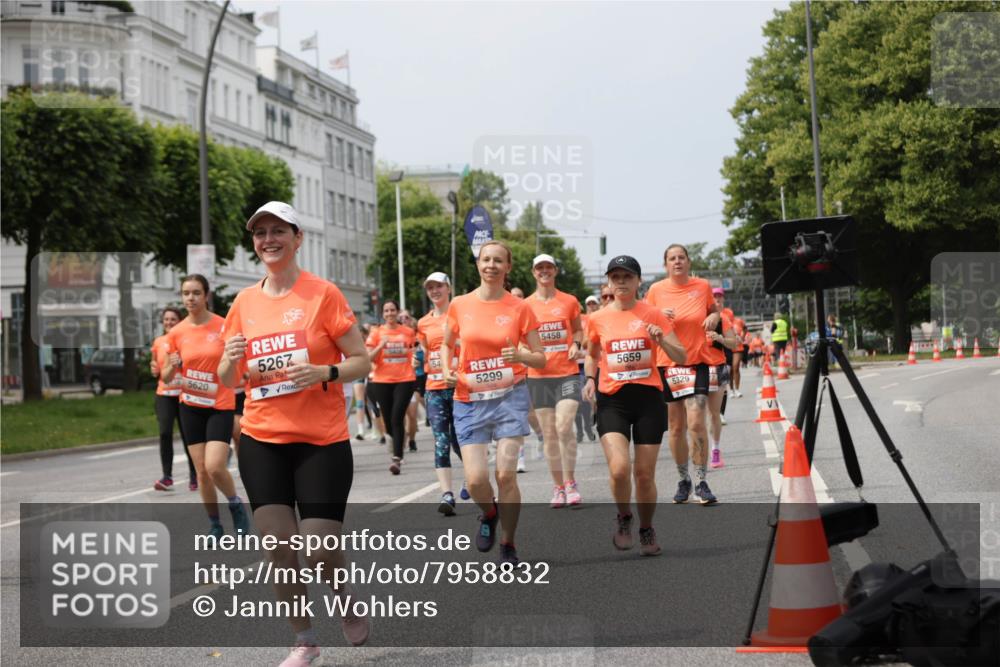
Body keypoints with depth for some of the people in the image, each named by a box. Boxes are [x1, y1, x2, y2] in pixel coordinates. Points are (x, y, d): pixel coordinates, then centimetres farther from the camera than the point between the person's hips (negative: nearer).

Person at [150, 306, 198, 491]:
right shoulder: (158, 343, 8)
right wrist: (154, 370, -4)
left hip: (184, 394, -2)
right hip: (164, 394, 2)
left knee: (188, 435, 3)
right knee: (165, 433, -15)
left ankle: (193, 476, 19)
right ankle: (167, 477, -14)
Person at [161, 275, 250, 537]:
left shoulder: (224, 326, -8)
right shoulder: (177, 333, 0)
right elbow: (166, 378, 7)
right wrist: (172, 367, -14)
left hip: (220, 406, -3)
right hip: (190, 407, 3)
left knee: (214, 466, -17)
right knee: (202, 470, 5)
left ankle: (236, 505, 11)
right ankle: (215, 525, 20)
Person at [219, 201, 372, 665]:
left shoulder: (323, 294, -6)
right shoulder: (244, 302, 6)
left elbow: (362, 361, -4)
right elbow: (228, 380, 12)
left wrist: (324, 373, -23)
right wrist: (231, 360, -11)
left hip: (322, 441, -3)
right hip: (262, 440, 3)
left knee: (318, 549, -6)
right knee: (278, 548, -2)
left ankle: (346, 600, 29)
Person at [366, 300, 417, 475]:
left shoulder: (408, 332, 6)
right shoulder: (376, 332, 3)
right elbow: (368, 358, -4)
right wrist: (381, 346, -17)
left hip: (404, 380, -1)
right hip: (382, 381, 1)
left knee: (397, 417, -15)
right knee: (388, 420, 8)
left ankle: (396, 458, -17)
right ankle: (398, 446, 36)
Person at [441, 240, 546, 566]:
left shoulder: (519, 308, -2)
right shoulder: (460, 306, 2)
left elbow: (541, 358, 3)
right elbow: (446, 345, 18)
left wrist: (521, 356, -18)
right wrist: (447, 371, -1)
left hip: (510, 396, -1)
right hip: (470, 401, 1)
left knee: (505, 474, -9)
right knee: (475, 478, -8)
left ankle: (508, 546, 10)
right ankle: (489, 515, 28)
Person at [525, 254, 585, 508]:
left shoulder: (569, 301, 4)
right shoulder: (526, 305, 5)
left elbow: (578, 330, 17)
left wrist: (576, 344, -4)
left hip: (567, 373, -1)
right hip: (539, 375, 1)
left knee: (564, 426, -16)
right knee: (549, 434, 4)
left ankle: (570, 482, -3)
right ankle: (559, 487, 13)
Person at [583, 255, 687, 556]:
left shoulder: (652, 315, 0)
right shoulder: (598, 319, 4)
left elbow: (682, 357, -1)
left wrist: (661, 340, -19)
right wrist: (590, 378, 6)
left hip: (648, 397, 0)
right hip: (612, 400, 0)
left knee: (645, 473, 2)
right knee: (619, 468, -19)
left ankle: (647, 530, 27)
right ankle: (623, 518, 11)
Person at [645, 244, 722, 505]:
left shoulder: (703, 286, 2)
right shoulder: (656, 290, 1)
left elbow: (712, 310, 20)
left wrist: (714, 317, -4)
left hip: (696, 361, -1)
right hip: (666, 363, 1)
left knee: (696, 423, -14)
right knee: (676, 427, 6)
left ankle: (702, 483, -5)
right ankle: (683, 481, 21)